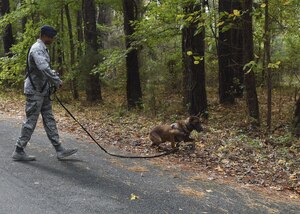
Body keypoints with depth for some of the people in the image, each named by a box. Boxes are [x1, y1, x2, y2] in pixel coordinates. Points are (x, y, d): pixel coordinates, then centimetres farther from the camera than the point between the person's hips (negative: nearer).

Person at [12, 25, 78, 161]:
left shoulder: (42, 49, 15)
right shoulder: (37, 49, -17)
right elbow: (44, 68, -32)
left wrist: (56, 78, 6)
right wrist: (57, 81, -22)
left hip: (43, 91, 10)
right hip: (34, 91, -10)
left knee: (49, 120, 9)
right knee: (30, 121, -3)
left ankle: (59, 150, 13)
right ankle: (19, 151, 8)